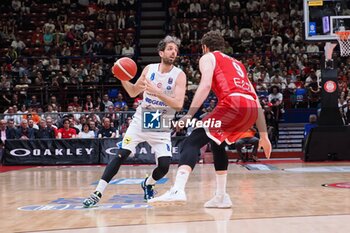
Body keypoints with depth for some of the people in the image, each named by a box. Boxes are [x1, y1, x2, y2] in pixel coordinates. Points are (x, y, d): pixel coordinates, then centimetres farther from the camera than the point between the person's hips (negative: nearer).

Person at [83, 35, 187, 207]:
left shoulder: (179, 75, -11)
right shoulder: (149, 69, -1)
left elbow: (178, 104, -23)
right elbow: (133, 92, 10)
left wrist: (157, 92, -34)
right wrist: (123, 80, -9)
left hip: (161, 128, -1)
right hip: (140, 120, 2)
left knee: (164, 165, -12)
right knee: (120, 155, -10)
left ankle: (148, 184, 21)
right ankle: (98, 193, -5)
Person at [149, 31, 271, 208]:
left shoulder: (208, 58, 18)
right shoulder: (237, 64, 36)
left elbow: (205, 85, -6)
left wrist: (189, 115, -11)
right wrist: (263, 135, 31)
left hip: (232, 103, -7)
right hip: (251, 109, 7)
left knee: (192, 142, -8)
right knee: (216, 143, 27)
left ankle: (178, 190, -30)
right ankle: (221, 197, 26)